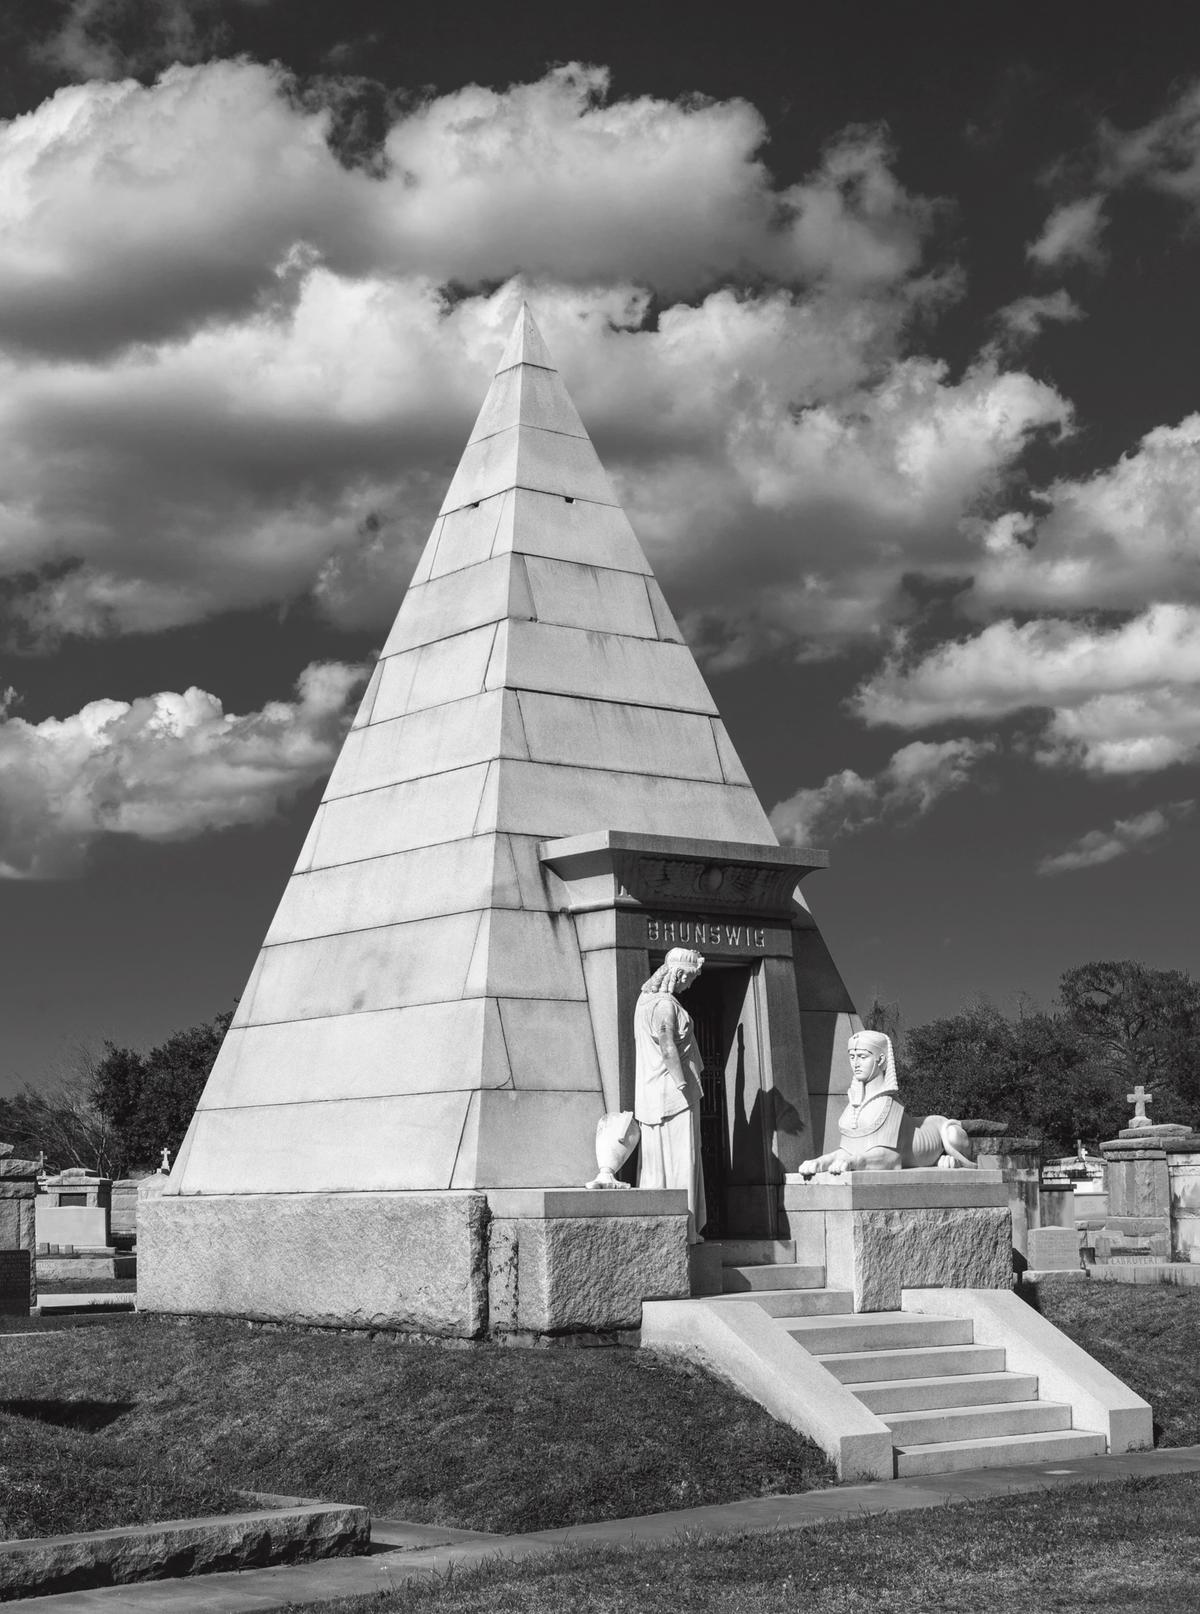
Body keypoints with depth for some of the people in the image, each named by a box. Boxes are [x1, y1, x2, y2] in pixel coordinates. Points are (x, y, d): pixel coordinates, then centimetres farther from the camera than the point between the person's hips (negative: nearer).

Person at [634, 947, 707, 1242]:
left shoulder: (646, 997, 14)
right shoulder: (664, 1004, -17)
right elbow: (668, 1050, -22)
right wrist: (684, 1088, -20)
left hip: (653, 1095, 10)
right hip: (671, 1093, -10)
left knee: (657, 1160, 11)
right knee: (677, 1159, -6)